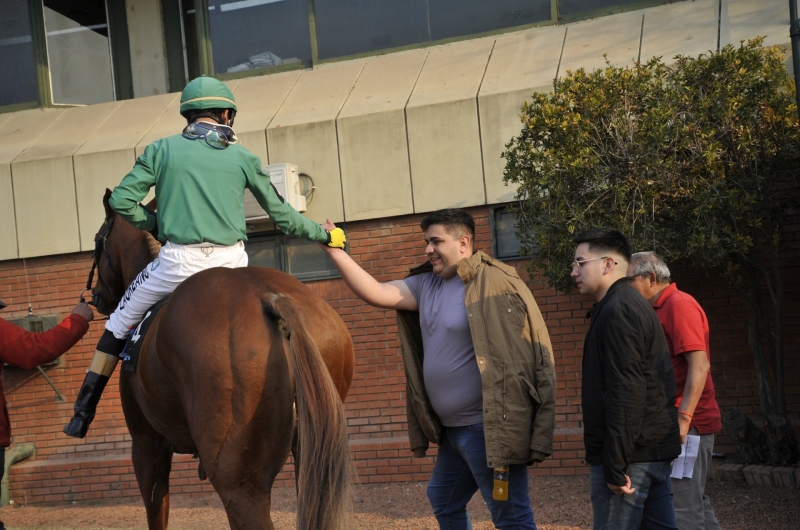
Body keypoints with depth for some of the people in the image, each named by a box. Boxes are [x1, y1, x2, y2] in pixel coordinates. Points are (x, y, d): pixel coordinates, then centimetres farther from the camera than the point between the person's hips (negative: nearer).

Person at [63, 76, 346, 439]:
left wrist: (157, 226, 14)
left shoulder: (162, 150, 6)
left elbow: (121, 200, -1)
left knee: (121, 321, 17)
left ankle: (83, 414, 19)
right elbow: (281, 214, 13)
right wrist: (324, 235, 26)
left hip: (179, 260, -1)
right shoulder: (242, 157, 9)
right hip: (231, 262, 1)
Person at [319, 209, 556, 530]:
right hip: (452, 428, 9)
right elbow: (376, 294, 4)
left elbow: (525, 354, -17)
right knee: (444, 502, 25)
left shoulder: (496, 284, -15)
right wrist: (334, 251, -4)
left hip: (486, 428, -9)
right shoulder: (426, 283, 9)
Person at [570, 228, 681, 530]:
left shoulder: (617, 311, -14)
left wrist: (616, 465, -22)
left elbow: (626, 392, -22)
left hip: (631, 452, -10)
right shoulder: (633, 304, 17)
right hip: (655, 448, 10)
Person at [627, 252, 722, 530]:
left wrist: (684, 418, -24)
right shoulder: (662, 309, 17)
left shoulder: (680, 304, -12)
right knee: (694, 501, 13)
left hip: (687, 423, -10)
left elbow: (700, 365, -21)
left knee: (683, 506, -8)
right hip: (677, 422, 10)